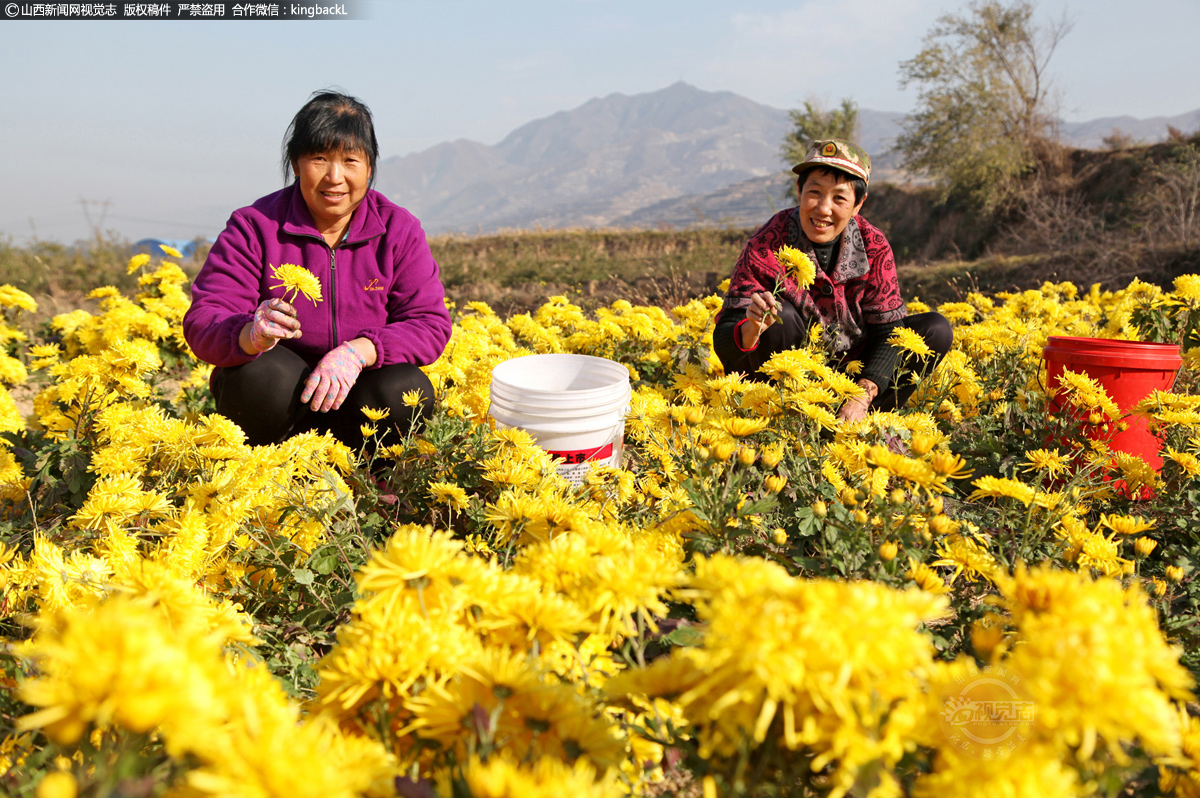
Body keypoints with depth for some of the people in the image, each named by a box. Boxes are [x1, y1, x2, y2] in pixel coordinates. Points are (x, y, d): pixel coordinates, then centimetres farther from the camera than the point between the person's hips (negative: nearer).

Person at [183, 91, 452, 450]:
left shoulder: (399, 230, -4)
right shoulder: (254, 227, -8)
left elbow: (431, 326, -9)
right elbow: (202, 324, -15)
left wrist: (357, 352, -28)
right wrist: (252, 334, -40)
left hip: (352, 396, 2)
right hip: (278, 403, -1)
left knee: (409, 393, -30)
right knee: (265, 374, -35)